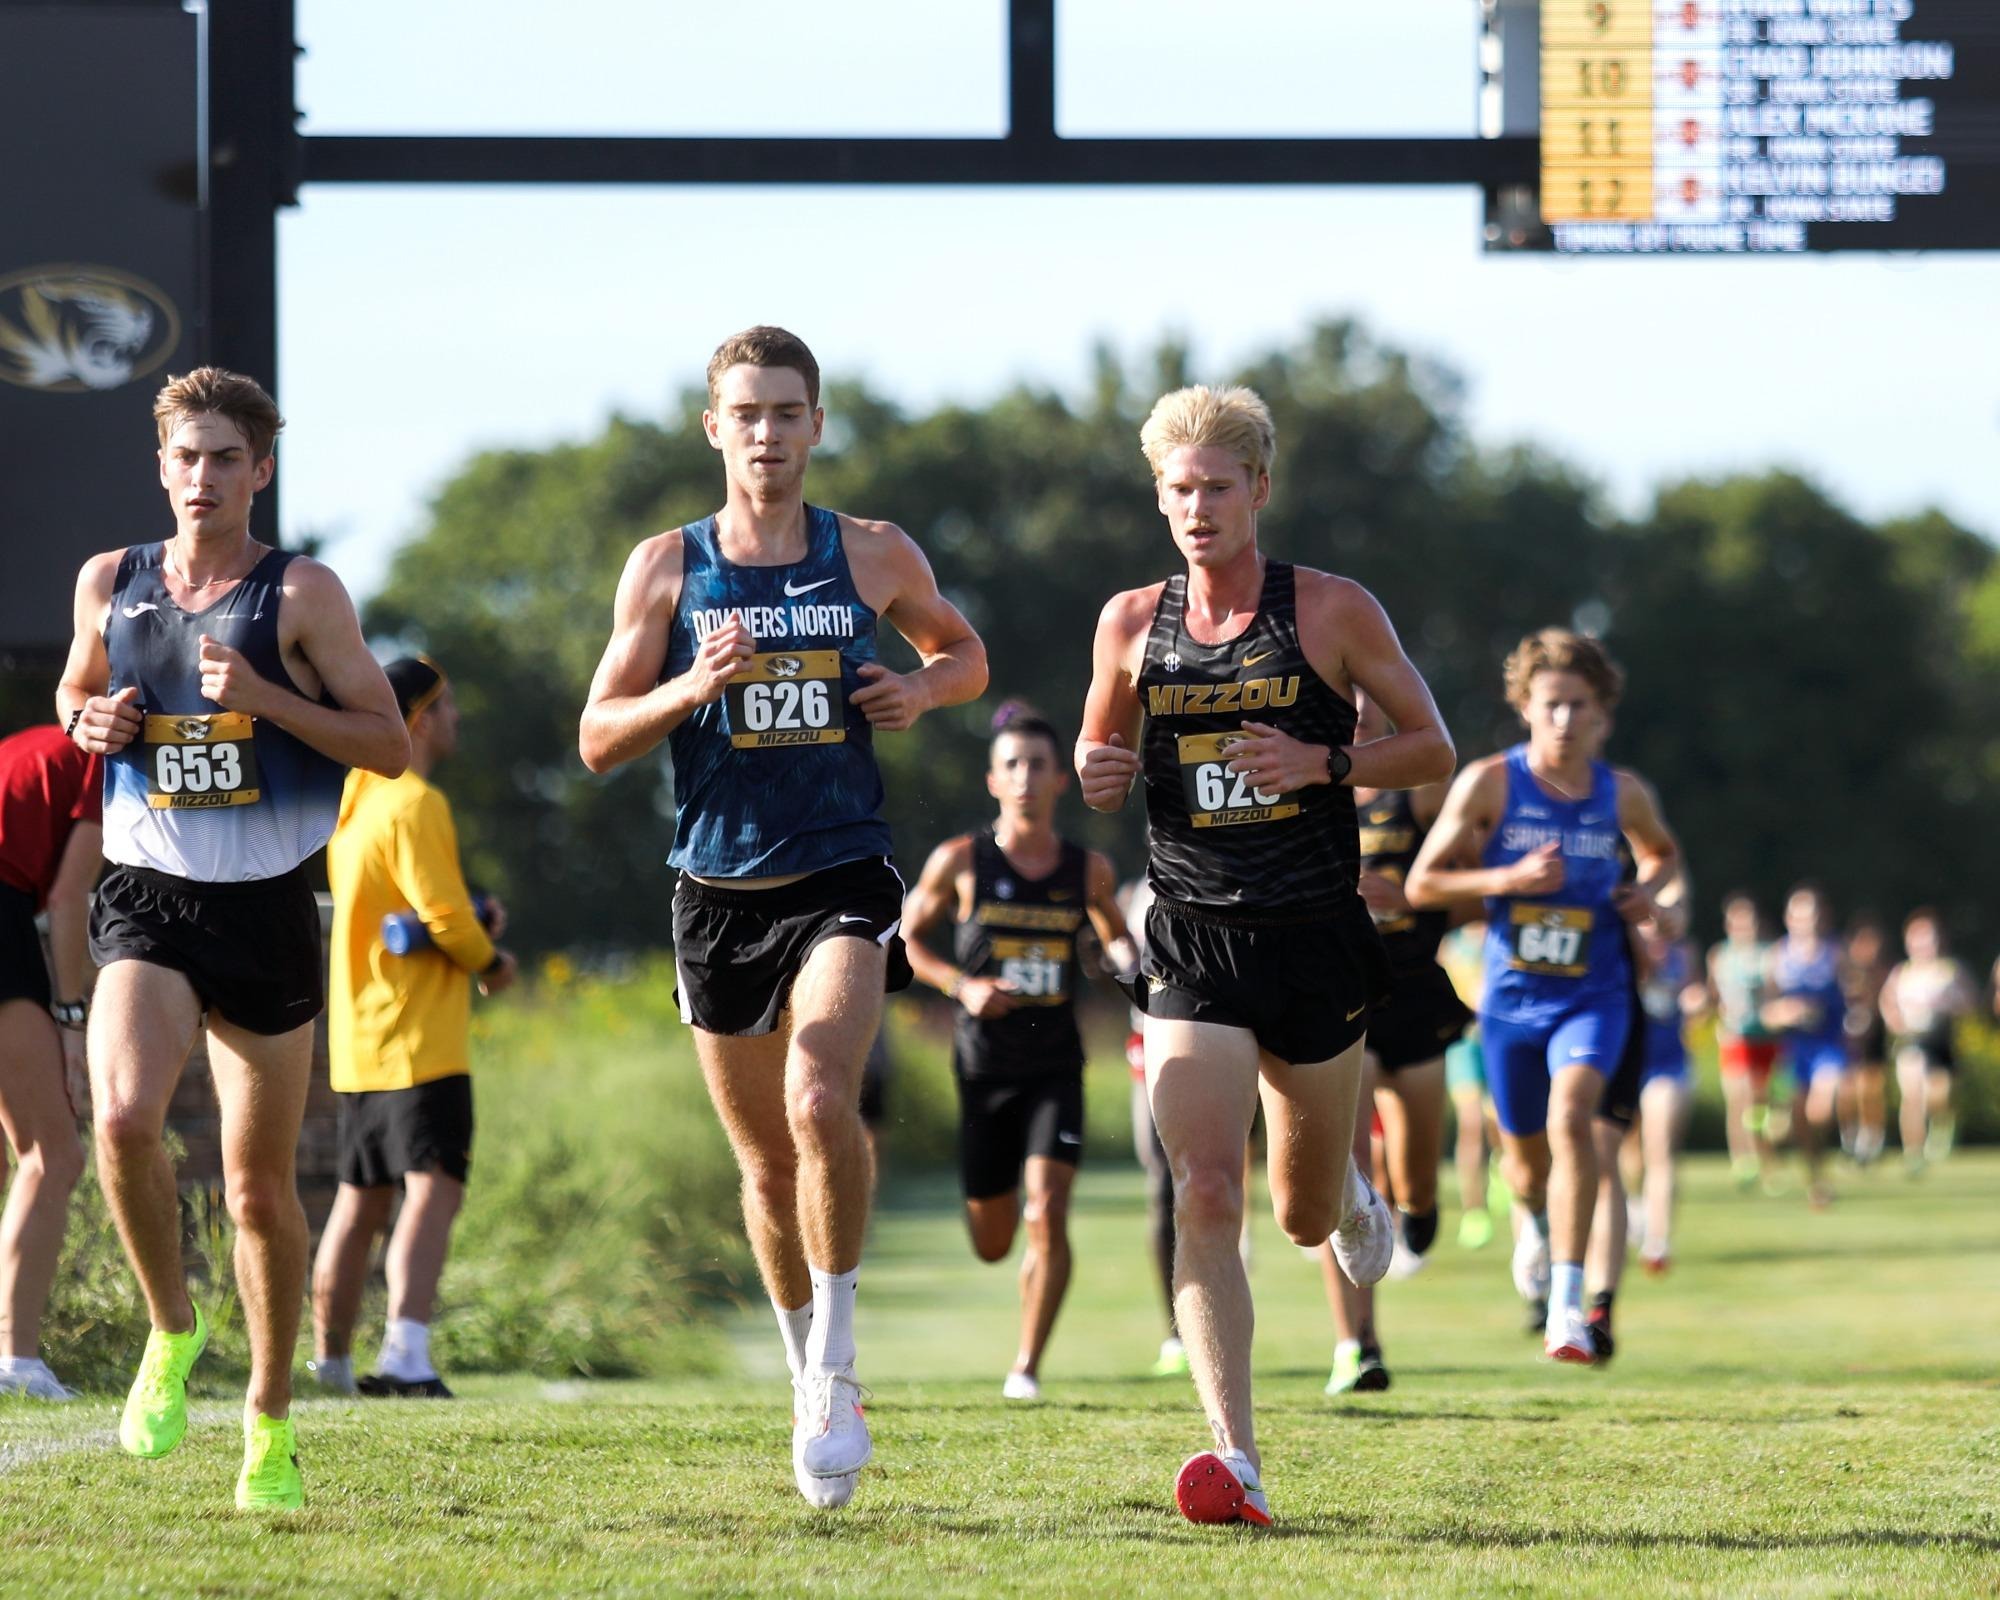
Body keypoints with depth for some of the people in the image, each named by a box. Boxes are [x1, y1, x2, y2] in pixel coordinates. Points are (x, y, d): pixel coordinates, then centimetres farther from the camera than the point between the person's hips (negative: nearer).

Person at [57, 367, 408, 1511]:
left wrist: (266, 697, -17)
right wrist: (91, 721, 1)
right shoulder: (109, 583, 6)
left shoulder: (301, 593, -3)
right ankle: (173, 1329, 0)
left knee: (262, 1183, 7)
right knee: (124, 1118, -25)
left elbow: (391, 743, -4)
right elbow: (76, 690, 24)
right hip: (147, 900, 1)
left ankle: (271, 1423, 23)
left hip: (268, 905, -1)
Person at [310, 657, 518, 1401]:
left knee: (361, 1198, 17)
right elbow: (442, 913, -19)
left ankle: (329, 1360, 24)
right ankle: (405, 1350, -33)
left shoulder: (356, 798, 16)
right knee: (433, 1190, -17)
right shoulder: (415, 803, -13)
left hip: (357, 1038, 9)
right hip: (418, 1038, -9)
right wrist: (491, 962, 0)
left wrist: (474, 916, 9)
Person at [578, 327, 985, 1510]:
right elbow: (599, 739, 1)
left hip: (841, 879, -2)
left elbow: (963, 649, 21)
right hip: (719, 890, 2)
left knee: (821, 1100, -25)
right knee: (765, 1158, 10)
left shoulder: (875, 556, 3)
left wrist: (921, 691, -2)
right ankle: (811, 1379, 30)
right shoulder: (668, 566, 1)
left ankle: (839, 1364, -13)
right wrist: (695, 686, -17)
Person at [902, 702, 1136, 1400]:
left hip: (1055, 1067, 0)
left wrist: (1130, 963, -4)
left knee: (1048, 1211, -18)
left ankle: (1027, 1365, -6)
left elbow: (1115, 936, 19)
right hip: (983, 1070, 0)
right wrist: (961, 985, -11)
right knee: (992, 1243, 8)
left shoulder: (1089, 870, 0)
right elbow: (907, 936, 5)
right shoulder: (961, 862, -5)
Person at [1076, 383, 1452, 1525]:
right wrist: (1098, 778, -5)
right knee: (1205, 1199, -17)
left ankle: (1350, 1197, 52)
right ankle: (1237, 1464, -22)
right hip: (1194, 949, 1)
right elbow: (1098, 757, 19)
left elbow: (1433, 748, 1)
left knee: (1305, 1218, 12)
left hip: (1317, 943, -1)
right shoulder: (1131, 624, 5)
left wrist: (1322, 764, -16)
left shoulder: (1332, 611, -3)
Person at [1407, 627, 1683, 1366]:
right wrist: (1508, 878, -19)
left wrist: (1651, 891, -2)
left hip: (1594, 994, -1)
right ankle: (1536, 1221, 54)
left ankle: (1568, 1304, -28)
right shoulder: (1488, 784, -7)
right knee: (1526, 1153, 13)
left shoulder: (1623, 795, 0)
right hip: (1512, 995, 1)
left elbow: (1664, 854, 22)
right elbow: (1422, 884, -5)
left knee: (1572, 1116, -26)